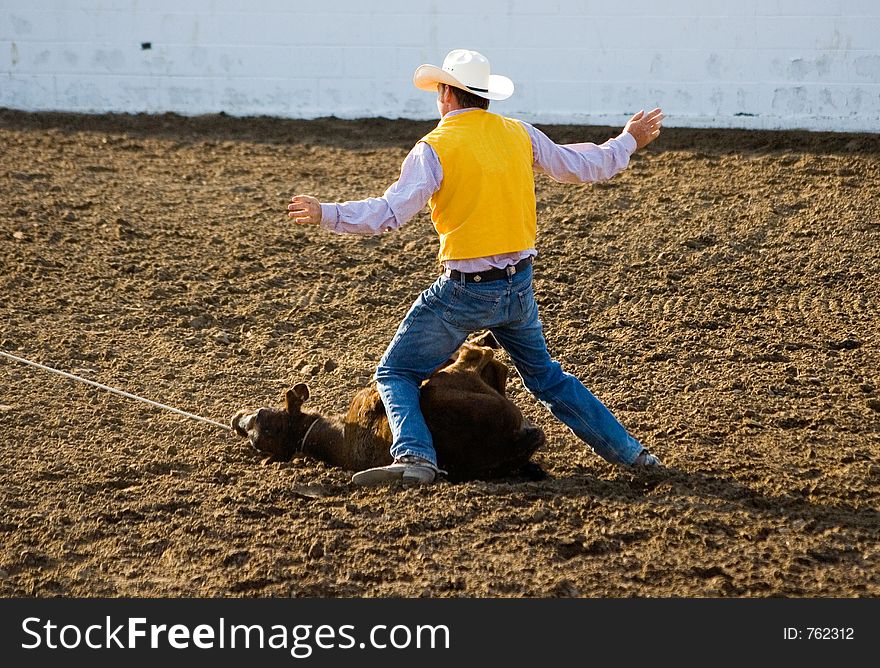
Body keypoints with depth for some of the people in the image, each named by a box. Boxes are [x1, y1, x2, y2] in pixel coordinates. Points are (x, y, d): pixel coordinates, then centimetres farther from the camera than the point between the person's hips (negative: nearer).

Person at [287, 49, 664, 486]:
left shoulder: (434, 147, -10)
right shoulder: (519, 135, 5)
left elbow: (390, 212, -19)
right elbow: (582, 167, 16)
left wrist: (326, 215, -15)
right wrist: (628, 142, 32)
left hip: (465, 290, -6)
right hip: (519, 286, 6)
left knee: (396, 373, 4)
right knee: (546, 377, 24)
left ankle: (414, 457, -20)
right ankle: (628, 451, 21)